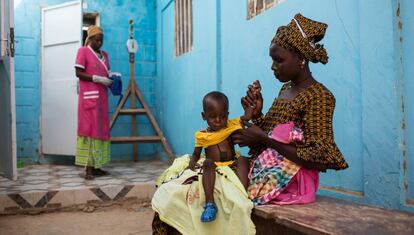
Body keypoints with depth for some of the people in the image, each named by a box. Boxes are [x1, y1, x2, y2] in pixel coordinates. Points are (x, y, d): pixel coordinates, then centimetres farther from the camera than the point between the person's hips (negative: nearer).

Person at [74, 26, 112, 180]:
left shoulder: (104, 54, 19)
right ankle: (88, 167, -6)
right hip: (89, 97, -7)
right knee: (89, 128, -8)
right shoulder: (83, 51, 0)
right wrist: (97, 79, -17)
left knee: (101, 129, 5)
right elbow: (78, 73, -8)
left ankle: (96, 166, 11)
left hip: (102, 97, 7)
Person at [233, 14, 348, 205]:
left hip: (288, 184, -7)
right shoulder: (285, 88, 11)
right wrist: (256, 114, -4)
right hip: (264, 172, 7)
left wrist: (263, 138, -17)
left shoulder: (319, 96, -12)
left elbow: (317, 159, -18)